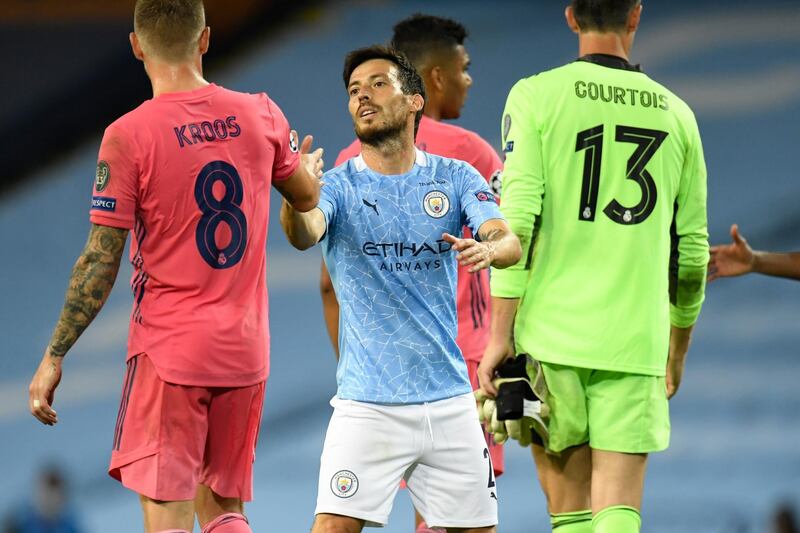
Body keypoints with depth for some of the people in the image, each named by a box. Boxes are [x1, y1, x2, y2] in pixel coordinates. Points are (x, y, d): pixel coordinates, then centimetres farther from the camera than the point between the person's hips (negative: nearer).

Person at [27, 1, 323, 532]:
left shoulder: (129, 135, -11)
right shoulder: (261, 115, 2)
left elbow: (101, 262, -10)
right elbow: (307, 197, 22)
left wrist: (54, 356, -3)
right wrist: (310, 165, 46)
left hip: (168, 348, -5)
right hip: (247, 348, 5)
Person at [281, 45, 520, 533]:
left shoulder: (456, 178, 3)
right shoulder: (340, 186, -2)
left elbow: (509, 243, -10)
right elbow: (305, 236, -23)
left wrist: (488, 249, -35)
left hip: (449, 399, 2)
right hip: (367, 403, -2)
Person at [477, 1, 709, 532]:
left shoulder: (537, 96, 1)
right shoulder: (676, 114, 10)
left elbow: (517, 220, -7)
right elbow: (692, 250, 14)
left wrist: (499, 335, -5)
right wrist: (677, 352, 25)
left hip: (552, 330, -1)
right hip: (636, 340, 1)